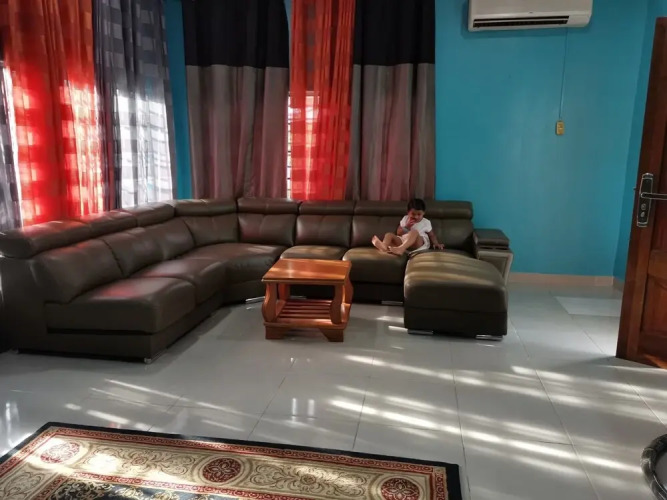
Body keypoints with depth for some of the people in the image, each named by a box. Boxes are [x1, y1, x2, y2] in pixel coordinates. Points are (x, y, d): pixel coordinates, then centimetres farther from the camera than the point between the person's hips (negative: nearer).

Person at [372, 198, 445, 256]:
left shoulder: (426, 222, 11)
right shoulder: (405, 219, 16)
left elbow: (432, 235, 15)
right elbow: (398, 233, 12)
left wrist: (436, 243, -3)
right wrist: (406, 227, -5)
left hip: (419, 244, -3)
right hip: (403, 241, 4)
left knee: (414, 232, -34)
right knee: (389, 234, -17)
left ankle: (401, 249, -60)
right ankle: (384, 246, -54)